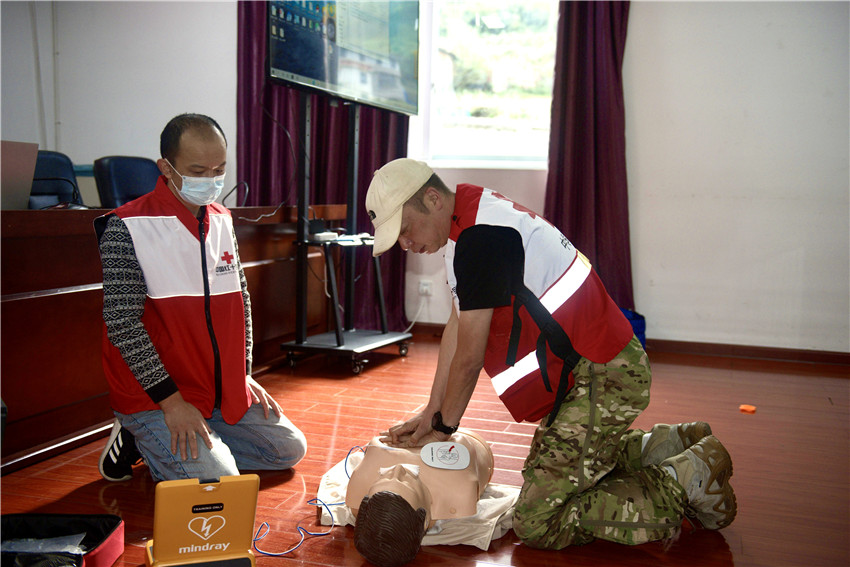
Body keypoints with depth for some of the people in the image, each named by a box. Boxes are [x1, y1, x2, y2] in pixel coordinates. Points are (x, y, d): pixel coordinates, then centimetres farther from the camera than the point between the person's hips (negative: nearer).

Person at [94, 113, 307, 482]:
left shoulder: (222, 221, 6)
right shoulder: (128, 228, -16)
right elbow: (123, 324, -20)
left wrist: (243, 374, 9)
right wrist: (171, 400, -21)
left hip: (223, 391, 7)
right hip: (155, 398, -7)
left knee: (289, 448, 10)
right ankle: (140, 441, 6)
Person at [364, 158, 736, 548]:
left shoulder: (480, 237, -23)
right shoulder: (473, 218, 10)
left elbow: (469, 355, -17)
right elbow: (457, 324, 13)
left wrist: (445, 425, 1)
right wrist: (432, 411, 14)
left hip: (599, 378, -11)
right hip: (601, 368, 11)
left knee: (539, 524, -8)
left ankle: (684, 480, -2)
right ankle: (673, 444, 25)